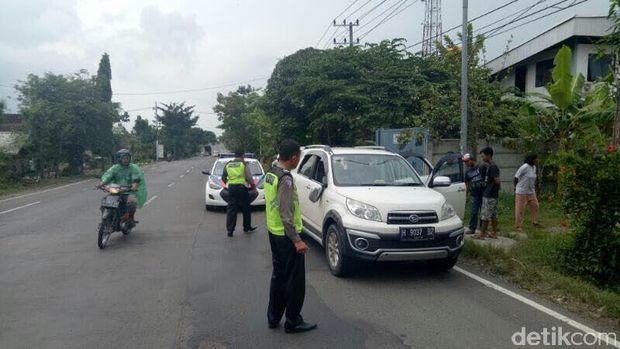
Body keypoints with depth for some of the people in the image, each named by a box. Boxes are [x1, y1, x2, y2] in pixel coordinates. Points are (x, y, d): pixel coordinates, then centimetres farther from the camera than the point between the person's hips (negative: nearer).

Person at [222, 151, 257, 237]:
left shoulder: (228, 164, 10)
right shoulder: (244, 164, -3)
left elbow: (223, 178, 15)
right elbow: (249, 177, -8)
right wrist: (253, 187, 2)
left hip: (231, 188, 4)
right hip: (242, 188, -4)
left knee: (231, 210, 4)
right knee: (246, 209, 11)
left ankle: (230, 230, 2)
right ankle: (247, 227, 20)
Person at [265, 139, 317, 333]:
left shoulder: (270, 174, 7)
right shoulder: (285, 179, -22)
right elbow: (286, 213, -25)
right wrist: (297, 240, -23)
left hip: (274, 233, 9)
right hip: (286, 236, -9)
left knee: (279, 275, 18)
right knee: (295, 280, 3)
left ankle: (273, 318, 28)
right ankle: (293, 322, 13)